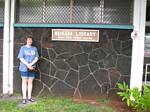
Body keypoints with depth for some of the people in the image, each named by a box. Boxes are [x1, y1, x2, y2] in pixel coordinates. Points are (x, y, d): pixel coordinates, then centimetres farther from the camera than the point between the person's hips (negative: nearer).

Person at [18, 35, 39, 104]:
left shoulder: (34, 48, 8)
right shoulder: (23, 48, 0)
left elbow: (36, 58, 2)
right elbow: (21, 58, -6)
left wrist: (31, 64, -13)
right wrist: (27, 65, -15)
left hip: (32, 68, 3)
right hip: (24, 68, -3)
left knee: (30, 82, 7)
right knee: (24, 82, 2)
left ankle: (29, 97, 15)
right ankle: (24, 98, 6)